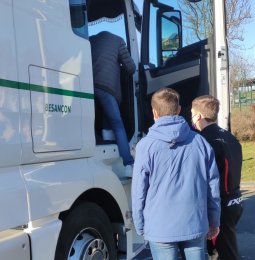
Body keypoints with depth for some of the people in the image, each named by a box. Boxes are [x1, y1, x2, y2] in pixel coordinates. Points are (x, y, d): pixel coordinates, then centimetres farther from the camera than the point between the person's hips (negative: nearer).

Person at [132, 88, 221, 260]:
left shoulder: (146, 145, -8)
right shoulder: (200, 142, 2)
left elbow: (139, 191, -5)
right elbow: (213, 186, 6)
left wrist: (140, 226, 7)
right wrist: (214, 222, 16)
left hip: (161, 228, -2)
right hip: (196, 225, 3)